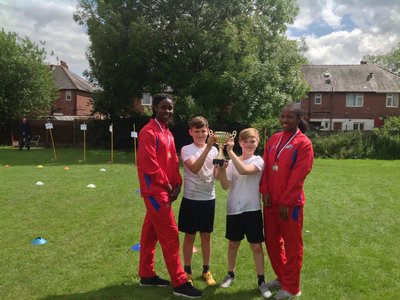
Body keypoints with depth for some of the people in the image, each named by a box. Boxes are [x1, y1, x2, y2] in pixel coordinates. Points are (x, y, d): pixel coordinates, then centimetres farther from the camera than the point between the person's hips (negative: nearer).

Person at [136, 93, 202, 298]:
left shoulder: (167, 133, 15)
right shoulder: (149, 132, -13)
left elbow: (173, 161, 14)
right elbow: (148, 163, -20)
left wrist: (177, 183, 2)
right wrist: (167, 185, -12)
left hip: (164, 191, 9)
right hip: (155, 191, -9)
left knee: (151, 232, 16)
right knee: (170, 235, -5)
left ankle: (146, 275, 28)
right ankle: (179, 283, 4)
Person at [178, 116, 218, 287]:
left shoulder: (214, 150, 3)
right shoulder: (186, 149, -8)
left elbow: (217, 175, -2)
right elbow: (194, 168, -26)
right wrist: (207, 148, -32)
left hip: (209, 198, 3)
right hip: (191, 198, -3)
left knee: (206, 235, 13)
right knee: (190, 236, 8)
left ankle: (206, 270, 28)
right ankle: (187, 271, 23)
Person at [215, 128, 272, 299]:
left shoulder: (258, 161, -6)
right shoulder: (232, 162, 3)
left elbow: (244, 170, -27)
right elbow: (225, 186, -4)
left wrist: (230, 151, -29)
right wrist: (222, 171, -21)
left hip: (252, 209, -2)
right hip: (233, 209, 3)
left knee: (256, 246, 4)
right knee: (233, 244, 15)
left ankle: (261, 281, 18)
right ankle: (230, 274, 34)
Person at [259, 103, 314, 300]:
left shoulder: (303, 143, -9)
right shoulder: (273, 139, 9)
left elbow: (298, 176, -14)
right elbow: (265, 167, 8)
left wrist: (286, 202, -14)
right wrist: (264, 191, -3)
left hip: (290, 203, -6)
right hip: (271, 201, 6)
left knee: (292, 244, 6)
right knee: (272, 241, 15)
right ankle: (281, 278, 34)